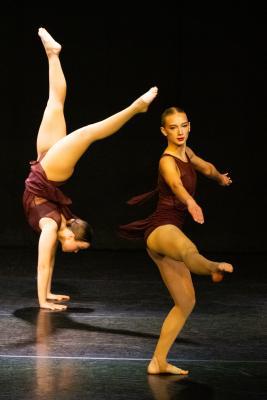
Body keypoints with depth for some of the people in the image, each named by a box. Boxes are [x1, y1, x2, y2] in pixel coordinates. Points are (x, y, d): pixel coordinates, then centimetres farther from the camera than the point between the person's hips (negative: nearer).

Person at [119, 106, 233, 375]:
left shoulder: (186, 153, 14)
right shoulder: (167, 161, -13)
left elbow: (206, 167, 39)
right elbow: (176, 184, -38)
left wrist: (220, 178, 57)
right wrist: (190, 203, -58)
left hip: (170, 232, 10)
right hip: (161, 229, -10)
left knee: (186, 302, 10)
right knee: (188, 250, -46)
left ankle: (158, 362, 14)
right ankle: (215, 268, -81)